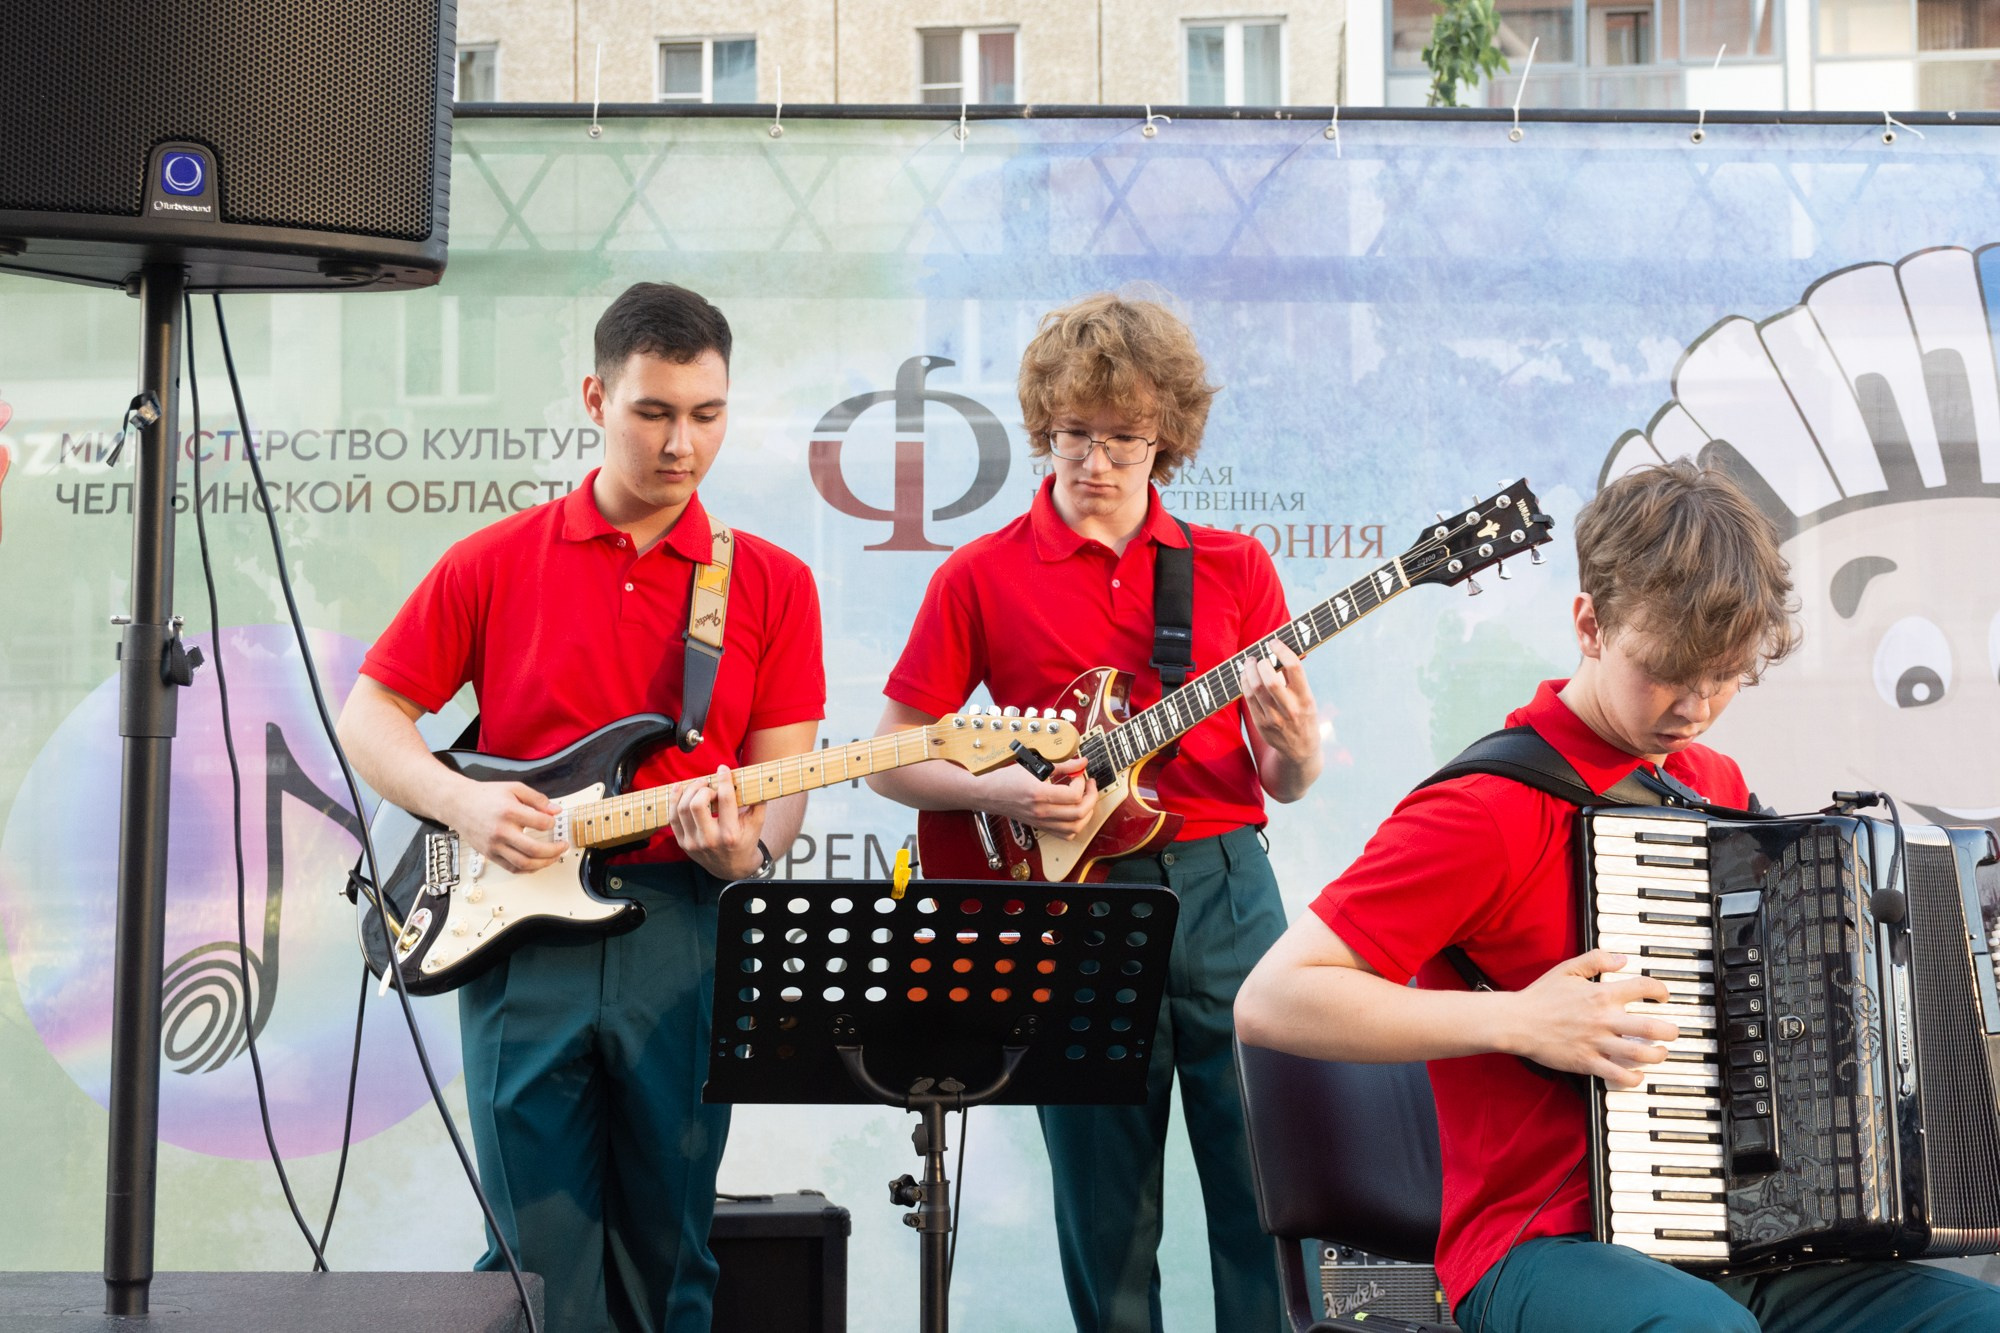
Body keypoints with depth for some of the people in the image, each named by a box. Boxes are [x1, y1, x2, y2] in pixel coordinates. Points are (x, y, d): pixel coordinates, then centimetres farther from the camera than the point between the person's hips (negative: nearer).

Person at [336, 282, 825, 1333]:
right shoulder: (495, 563, 6)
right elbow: (369, 716, 8)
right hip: (518, 928, 0)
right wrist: (460, 803, -9)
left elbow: (781, 774, 4)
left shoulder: (772, 585, 7)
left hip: (683, 932, 1)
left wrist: (745, 848, -17)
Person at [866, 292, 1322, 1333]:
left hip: (1226, 893, 1)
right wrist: (1001, 792, -11)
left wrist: (1291, 746, -13)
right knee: (1108, 1217, 5)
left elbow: (1284, 784, 9)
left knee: (1267, 1187, -2)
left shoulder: (1234, 567, 9)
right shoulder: (982, 576, 5)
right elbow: (889, 759, 6)